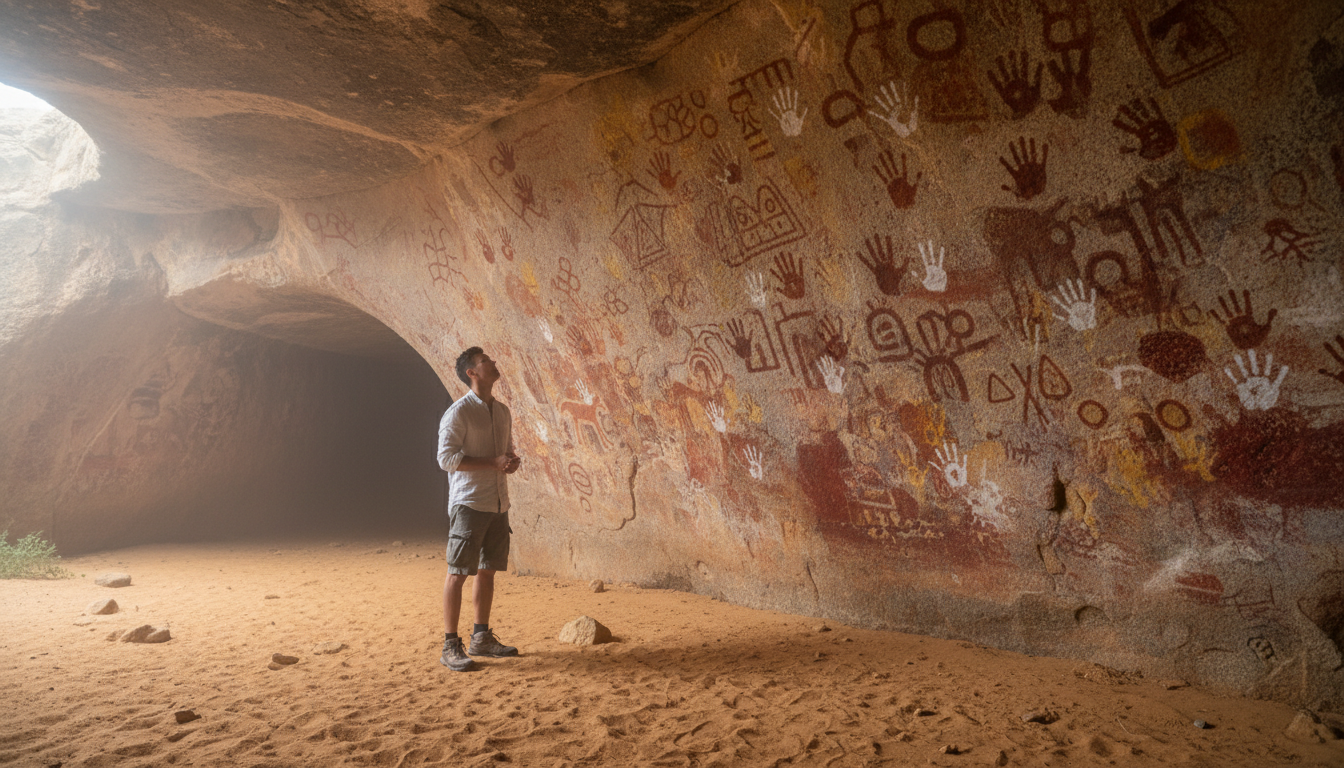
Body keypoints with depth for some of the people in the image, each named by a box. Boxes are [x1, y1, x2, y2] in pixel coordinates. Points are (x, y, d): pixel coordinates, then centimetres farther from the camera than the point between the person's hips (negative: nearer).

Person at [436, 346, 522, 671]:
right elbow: (447, 458, -16)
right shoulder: (458, 412, -9)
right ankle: (450, 646, 5)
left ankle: (481, 638, 24)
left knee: (487, 571, 13)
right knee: (458, 572, -3)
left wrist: (512, 460, 1)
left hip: (498, 504, 7)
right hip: (468, 504, -7)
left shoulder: (502, 411, 14)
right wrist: (494, 462, -19)